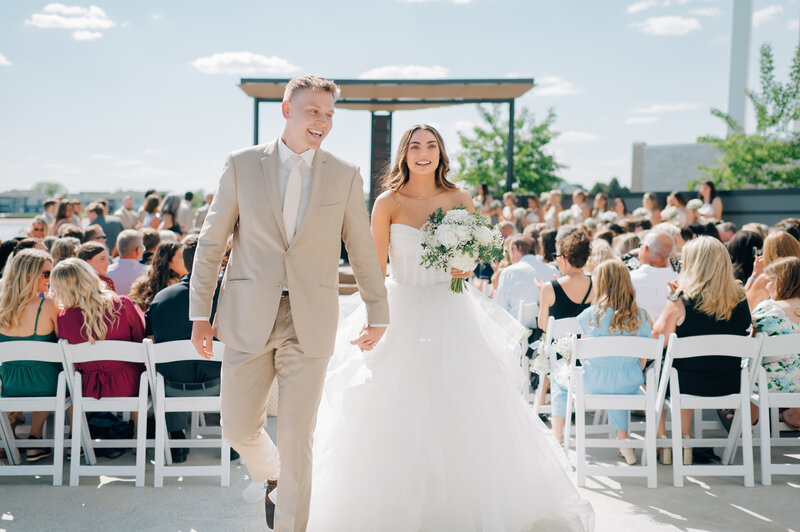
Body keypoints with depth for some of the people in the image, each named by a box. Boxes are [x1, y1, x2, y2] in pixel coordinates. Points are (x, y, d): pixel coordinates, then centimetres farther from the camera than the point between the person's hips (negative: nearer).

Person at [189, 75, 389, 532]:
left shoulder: (346, 176, 3)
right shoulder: (242, 165, 2)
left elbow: (363, 251, 10)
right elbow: (211, 244, 4)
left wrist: (378, 314, 15)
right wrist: (200, 312, 2)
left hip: (310, 323, -1)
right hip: (249, 319, 1)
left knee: (297, 438, 1)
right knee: (239, 429, 10)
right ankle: (269, 476, 43)